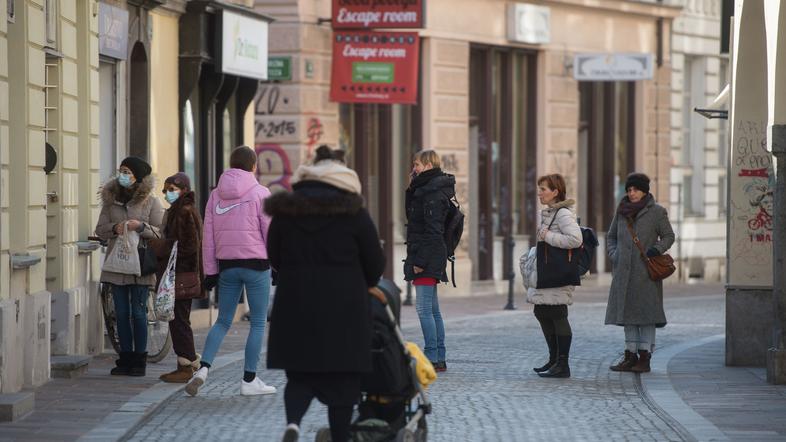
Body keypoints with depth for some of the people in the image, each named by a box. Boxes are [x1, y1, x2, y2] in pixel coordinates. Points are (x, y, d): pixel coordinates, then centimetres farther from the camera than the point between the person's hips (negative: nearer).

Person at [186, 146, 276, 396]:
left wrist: (210, 270, 10)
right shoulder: (260, 193, -7)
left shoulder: (216, 195, 7)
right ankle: (249, 381, 5)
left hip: (227, 265, 5)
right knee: (258, 323, 5)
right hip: (256, 264, -4)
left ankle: (203, 368, -7)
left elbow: (208, 236, 6)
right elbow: (270, 232, -7)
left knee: (223, 321, 13)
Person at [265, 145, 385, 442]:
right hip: (343, 309, -2)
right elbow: (375, 264, 3)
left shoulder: (284, 212, 5)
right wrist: (363, 286, 24)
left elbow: (274, 259, 14)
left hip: (295, 308, 2)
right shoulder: (352, 212, -2)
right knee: (341, 381, 6)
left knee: (299, 376, 9)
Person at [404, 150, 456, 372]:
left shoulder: (432, 193, -14)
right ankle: (439, 358, 15)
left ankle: (432, 358, -9)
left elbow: (433, 230, -20)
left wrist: (420, 260, -21)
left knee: (424, 308, -9)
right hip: (432, 259, 11)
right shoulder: (428, 189, 17)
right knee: (432, 309, 12)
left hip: (427, 256, -11)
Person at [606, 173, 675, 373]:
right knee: (627, 312, 7)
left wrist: (658, 248, -14)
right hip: (624, 271, 5)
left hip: (646, 272, -5)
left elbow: (668, 236, 3)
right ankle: (630, 356, 12)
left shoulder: (657, 212, -1)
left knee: (646, 312, -6)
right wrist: (613, 254, 4)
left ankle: (645, 358, -4)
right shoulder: (621, 212, 11)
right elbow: (611, 236, 21)